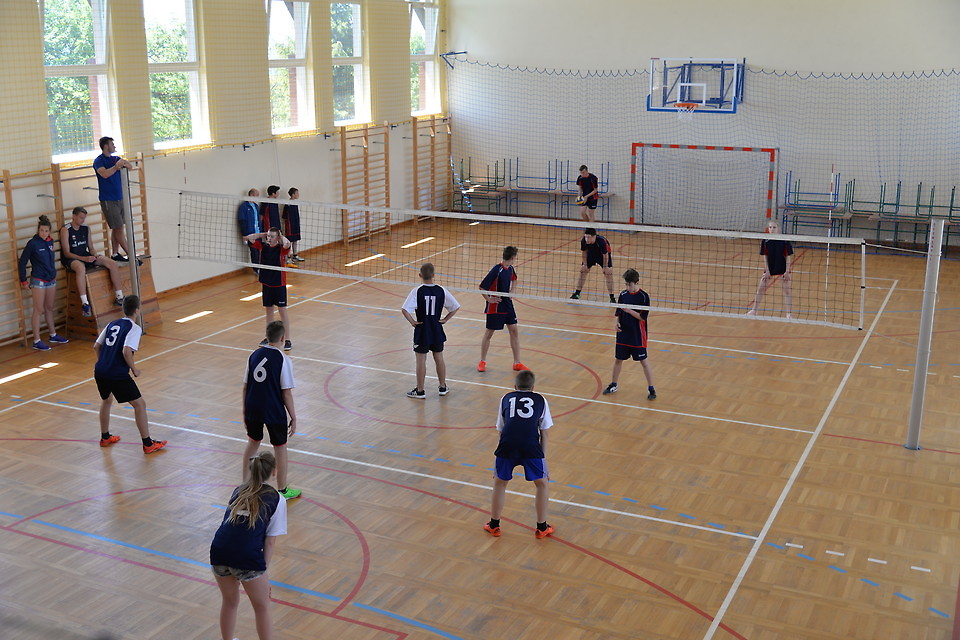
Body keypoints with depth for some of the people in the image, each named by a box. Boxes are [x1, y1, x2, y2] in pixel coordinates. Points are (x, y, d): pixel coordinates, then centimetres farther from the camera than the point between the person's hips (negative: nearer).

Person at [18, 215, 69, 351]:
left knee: (49, 308, 17)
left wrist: (53, 274, 15)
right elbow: (22, 262, -8)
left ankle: (53, 335, 29)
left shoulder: (50, 242, 4)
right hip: (38, 281, -6)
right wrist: (24, 281, -7)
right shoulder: (33, 243, -12)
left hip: (51, 280, 6)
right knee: (39, 310, -3)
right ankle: (37, 341, 0)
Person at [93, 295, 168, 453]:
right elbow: (126, 351, -20)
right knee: (139, 404, 4)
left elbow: (96, 346, 17)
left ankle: (105, 437, 43)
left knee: (106, 400, 31)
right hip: (118, 375, -8)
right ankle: (148, 444, 6)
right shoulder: (134, 328, -7)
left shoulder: (112, 324, 14)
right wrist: (134, 369, -6)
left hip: (100, 371, 8)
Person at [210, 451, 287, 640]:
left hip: (219, 551, 5)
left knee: (229, 602, 27)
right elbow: (270, 541, 1)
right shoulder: (276, 500, 4)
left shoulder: (239, 491, 18)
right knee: (262, 608, 16)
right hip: (248, 557, -5)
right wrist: (264, 571, 4)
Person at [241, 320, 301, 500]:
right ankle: (283, 491, 20)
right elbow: (286, 392, -14)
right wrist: (293, 417, -5)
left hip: (253, 410, 5)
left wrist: (245, 411, 16)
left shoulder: (254, 355, 1)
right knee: (280, 448, 10)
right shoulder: (283, 360, -14)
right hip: (274, 412, -5)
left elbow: (245, 386, 5)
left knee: (253, 442, 24)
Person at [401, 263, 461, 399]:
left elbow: (405, 309, -23)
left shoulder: (417, 291, -15)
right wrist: (445, 319, 6)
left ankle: (420, 391, 14)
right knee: (439, 358, 16)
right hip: (437, 331, 3)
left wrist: (413, 322, -11)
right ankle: (443, 387, 27)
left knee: (421, 361, 6)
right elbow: (455, 307, 1)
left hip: (422, 331, -3)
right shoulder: (441, 290, -5)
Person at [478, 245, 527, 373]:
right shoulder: (497, 270, -22)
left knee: (514, 331, 5)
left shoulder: (510, 268, 2)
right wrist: (489, 299, -15)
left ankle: (517, 363, 12)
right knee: (489, 333, 5)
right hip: (495, 307, -7)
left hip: (508, 304, 7)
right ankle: (482, 362, 20)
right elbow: (482, 286, -21)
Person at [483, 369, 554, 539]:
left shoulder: (506, 398, 26)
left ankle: (494, 525, 33)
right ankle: (542, 528, 26)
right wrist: (543, 458, 25)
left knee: (499, 482, 24)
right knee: (542, 484, 21)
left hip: (507, 445, 1)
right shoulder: (540, 400, 23)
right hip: (531, 446, -1)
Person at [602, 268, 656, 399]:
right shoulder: (623, 294, 3)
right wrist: (617, 323, -5)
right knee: (618, 359, 14)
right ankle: (613, 385, 31)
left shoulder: (643, 296, -12)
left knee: (643, 361, 2)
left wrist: (629, 310, -24)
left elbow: (643, 317, -16)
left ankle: (651, 388, 12)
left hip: (638, 336, -5)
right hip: (623, 334, 5)